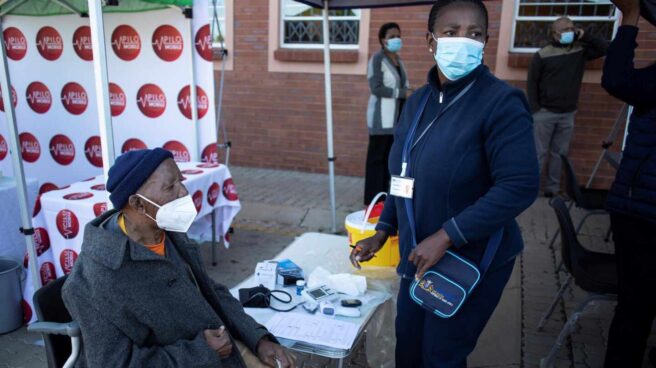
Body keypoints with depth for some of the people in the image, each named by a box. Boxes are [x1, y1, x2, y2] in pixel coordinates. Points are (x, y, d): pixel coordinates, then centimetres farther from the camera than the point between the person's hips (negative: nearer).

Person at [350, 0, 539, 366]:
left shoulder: (501, 102, -17)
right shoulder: (418, 101, 5)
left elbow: (521, 185, -25)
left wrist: (445, 236, -26)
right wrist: (384, 230, 7)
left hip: (472, 261, -6)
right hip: (420, 256, 6)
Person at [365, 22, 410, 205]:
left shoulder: (398, 59, 16)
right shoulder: (377, 59, -8)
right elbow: (376, 88, -16)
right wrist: (403, 93, -16)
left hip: (396, 118, 7)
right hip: (382, 118, -7)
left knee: (391, 158, 10)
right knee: (377, 158, -3)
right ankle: (372, 200, 3)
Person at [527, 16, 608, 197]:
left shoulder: (581, 50, 5)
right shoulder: (542, 55, -5)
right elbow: (532, 83, -3)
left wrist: (585, 36, -4)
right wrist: (534, 109, -7)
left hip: (568, 114, 4)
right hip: (545, 113, -4)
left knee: (559, 153, 8)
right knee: (539, 152, 0)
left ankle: (552, 188, 15)